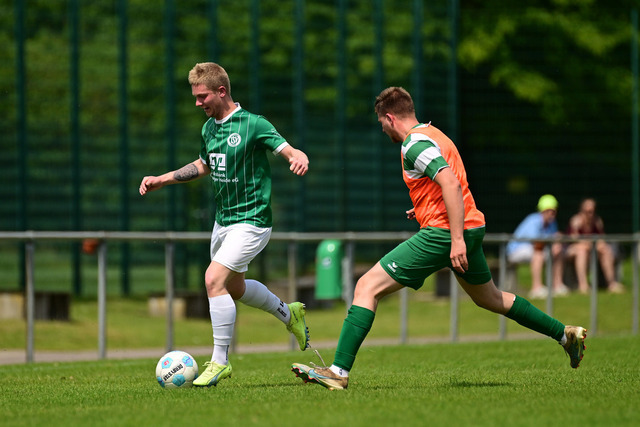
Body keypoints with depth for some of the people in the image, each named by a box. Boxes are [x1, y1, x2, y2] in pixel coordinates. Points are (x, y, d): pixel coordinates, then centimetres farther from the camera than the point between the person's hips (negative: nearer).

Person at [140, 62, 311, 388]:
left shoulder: (253, 125, -16)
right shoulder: (209, 128, 7)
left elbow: (289, 151, -21)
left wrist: (299, 159, -44)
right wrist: (162, 180, 17)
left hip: (251, 221, -9)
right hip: (223, 220, 9)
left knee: (214, 279, -21)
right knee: (234, 287, 21)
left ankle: (220, 361, -12)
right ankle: (289, 314, 46)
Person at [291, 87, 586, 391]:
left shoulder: (415, 145, -14)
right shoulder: (432, 134, 17)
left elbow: (451, 184, -25)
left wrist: (457, 240, -29)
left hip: (443, 232, -10)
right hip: (472, 227, 10)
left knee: (367, 287, -10)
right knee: (490, 298, 29)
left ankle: (339, 371, -18)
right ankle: (566, 334, 32)